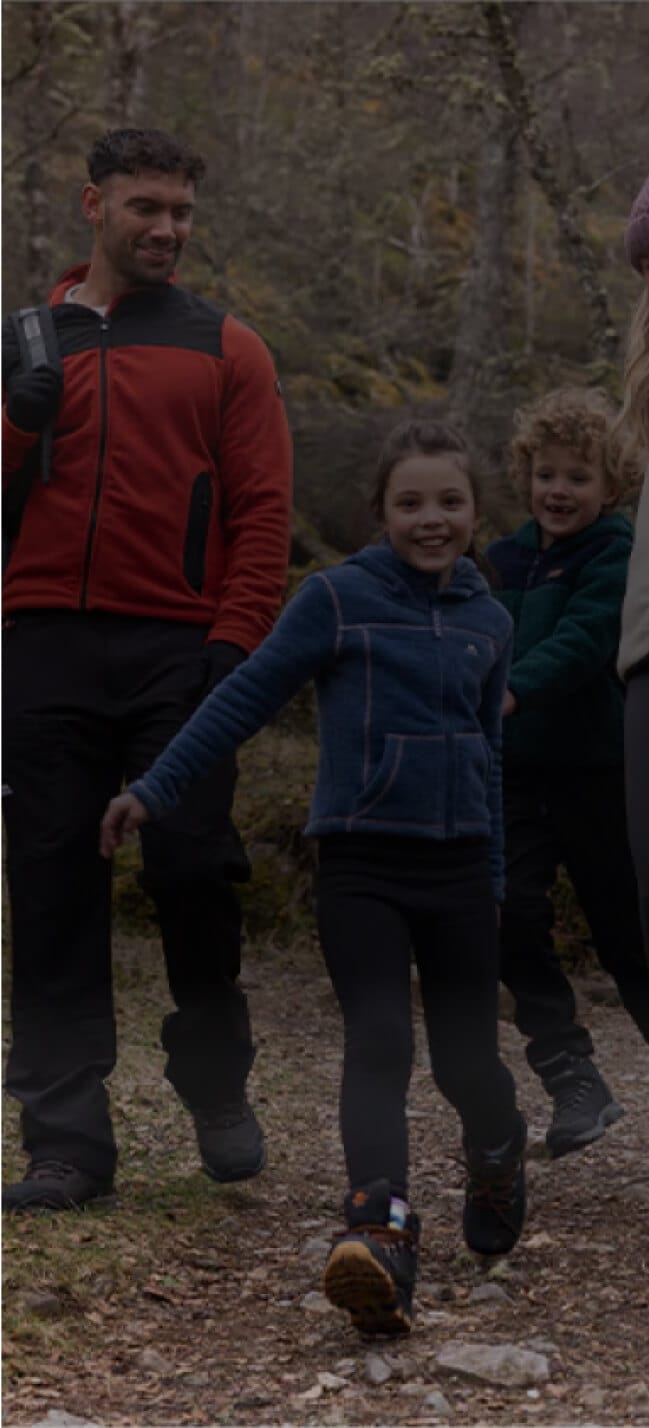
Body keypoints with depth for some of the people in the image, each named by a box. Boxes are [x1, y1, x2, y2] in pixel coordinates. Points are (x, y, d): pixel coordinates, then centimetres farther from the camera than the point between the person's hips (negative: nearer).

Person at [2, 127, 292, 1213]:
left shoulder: (223, 349, 8)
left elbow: (262, 508, 1)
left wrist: (235, 641, -6)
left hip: (177, 653, -2)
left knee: (192, 871, -2)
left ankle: (219, 1099, 22)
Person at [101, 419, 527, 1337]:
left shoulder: (489, 622, 10)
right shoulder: (338, 598, -3)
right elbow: (247, 698, -2)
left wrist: (493, 883, 21)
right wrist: (153, 792, -4)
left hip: (458, 866, 3)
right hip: (361, 864, -3)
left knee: (466, 1058, 5)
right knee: (378, 1043, -17)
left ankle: (497, 1157, 38)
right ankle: (380, 1236, -27)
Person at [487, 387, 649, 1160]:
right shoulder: (509, 558, 10)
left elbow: (581, 641, -26)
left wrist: (513, 690, -39)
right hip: (516, 770, 6)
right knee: (514, 921, -6)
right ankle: (575, 1084, 0)